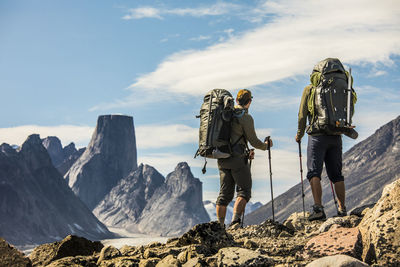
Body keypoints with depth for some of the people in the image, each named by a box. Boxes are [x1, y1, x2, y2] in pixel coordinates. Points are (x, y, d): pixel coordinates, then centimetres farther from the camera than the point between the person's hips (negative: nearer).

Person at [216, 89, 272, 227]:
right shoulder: (246, 117, -9)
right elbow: (254, 141, -6)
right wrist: (266, 145, 15)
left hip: (222, 157, 7)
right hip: (237, 158, -7)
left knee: (225, 193, 10)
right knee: (244, 191, -2)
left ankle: (220, 226, 8)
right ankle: (235, 220, -18)